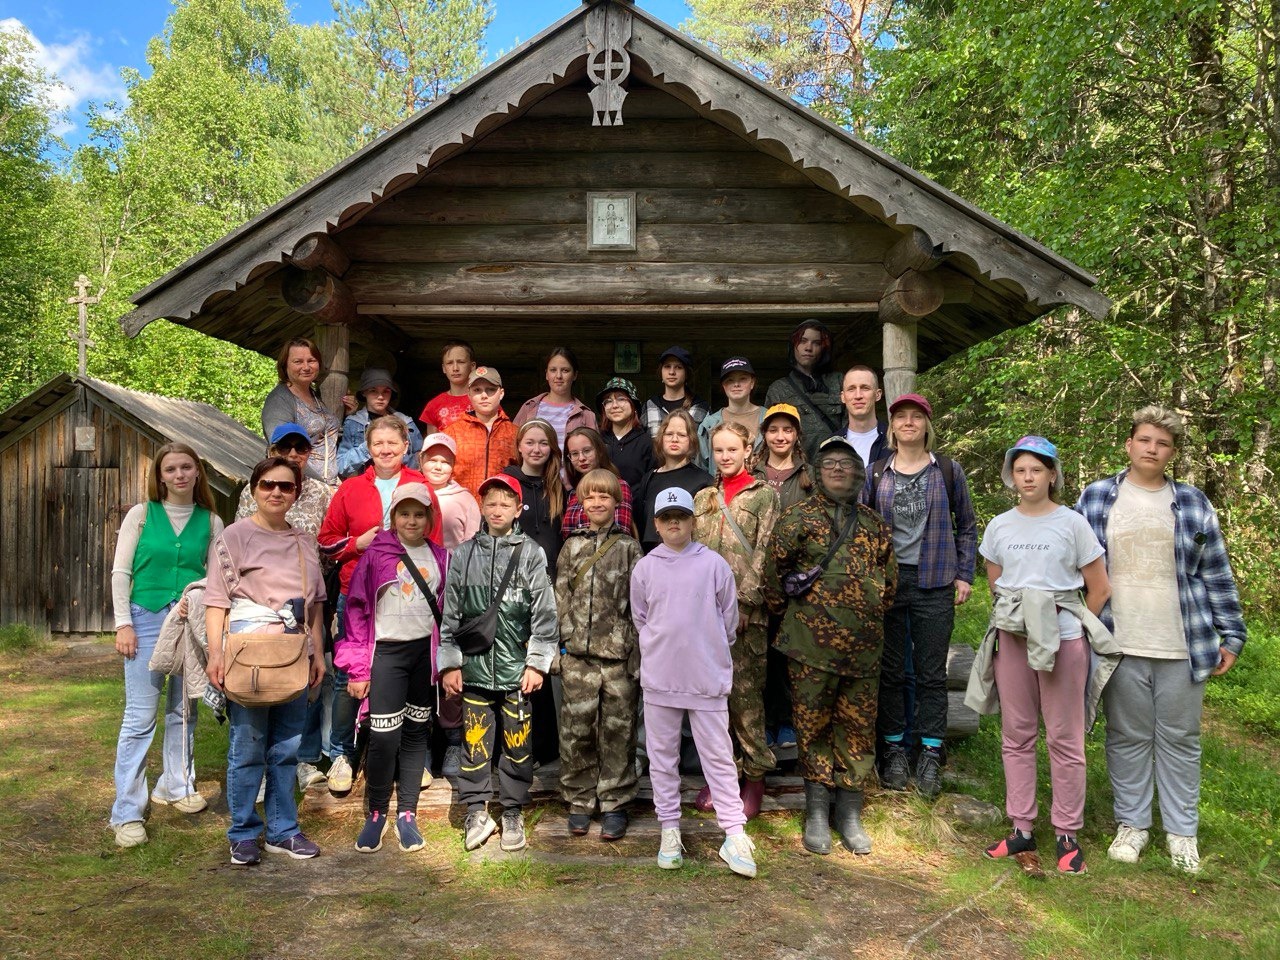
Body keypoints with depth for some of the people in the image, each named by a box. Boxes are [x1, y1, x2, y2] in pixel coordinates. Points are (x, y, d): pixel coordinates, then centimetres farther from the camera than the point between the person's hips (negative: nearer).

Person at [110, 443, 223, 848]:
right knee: (140, 717, -4)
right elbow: (120, 572, 1)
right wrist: (123, 623, -6)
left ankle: (176, 785, 31)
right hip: (147, 619, -2)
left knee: (184, 711, 12)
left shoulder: (210, 522, 6)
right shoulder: (141, 515, 2)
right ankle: (128, 812, 3)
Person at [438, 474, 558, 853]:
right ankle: (477, 811, 20)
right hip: (474, 667, 2)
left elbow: (544, 614, 0)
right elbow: (450, 612, 9)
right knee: (475, 742, 5)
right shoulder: (464, 554, 7)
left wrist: (537, 664, -4)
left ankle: (513, 814, 21)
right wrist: (449, 663, 6)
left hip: (516, 669, -1)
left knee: (518, 745, 5)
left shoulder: (531, 554, 0)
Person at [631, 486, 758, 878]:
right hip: (659, 678, 2)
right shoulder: (644, 568, 2)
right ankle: (670, 831, 22)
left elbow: (729, 617, 6)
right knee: (662, 755, 10)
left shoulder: (714, 564, -2)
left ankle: (734, 836, 8)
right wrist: (661, 652, 11)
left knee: (719, 756, 2)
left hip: (708, 678, -2)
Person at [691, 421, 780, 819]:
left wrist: (742, 603, -14)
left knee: (745, 693, -3)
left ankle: (755, 775, 10)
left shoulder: (764, 495, 2)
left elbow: (764, 555, -6)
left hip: (746, 611, -4)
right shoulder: (702, 498, 16)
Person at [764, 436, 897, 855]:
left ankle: (850, 815, 20)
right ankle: (817, 813, 16)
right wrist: (788, 610, 5)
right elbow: (774, 566, -1)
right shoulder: (799, 516, 1)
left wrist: (872, 612, 16)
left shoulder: (874, 524, 12)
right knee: (812, 724, 4)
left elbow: (889, 578, 20)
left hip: (863, 643, 3)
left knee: (858, 726, 7)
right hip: (811, 641, -3)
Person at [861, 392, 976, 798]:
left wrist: (964, 575, 4)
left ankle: (931, 754, 13)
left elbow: (967, 526, 10)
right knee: (890, 671, 6)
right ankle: (894, 749, 18)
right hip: (886, 580, 1)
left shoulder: (947, 471, 5)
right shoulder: (876, 473, 7)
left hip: (934, 583, -1)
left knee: (932, 673, 3)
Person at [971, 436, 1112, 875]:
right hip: (1011, 638, 4)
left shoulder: (1073, 524, -2)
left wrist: (1074, 624, 2)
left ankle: (1067, 835, 12)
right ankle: (1021, 828, 17)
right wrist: (1014, 614, 7)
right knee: (1016, 736, 8)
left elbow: (1099, 588, 2)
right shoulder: (999, 527, 7)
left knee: (1064, 739, 2)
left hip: (1062, 639, -3)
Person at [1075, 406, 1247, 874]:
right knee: (1128, 737, 9)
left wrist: (1231, 636, 5)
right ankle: (1132, 823, 23)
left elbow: (1217, 574, 7)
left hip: (1182, 646, 1)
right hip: (1119, 644, 0)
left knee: (1180, 739, 10)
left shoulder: (1193, 503, 6)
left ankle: (1181, 831, 23)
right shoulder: (1096, 498, 3)